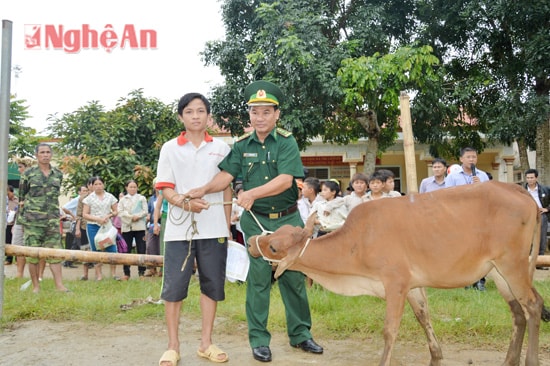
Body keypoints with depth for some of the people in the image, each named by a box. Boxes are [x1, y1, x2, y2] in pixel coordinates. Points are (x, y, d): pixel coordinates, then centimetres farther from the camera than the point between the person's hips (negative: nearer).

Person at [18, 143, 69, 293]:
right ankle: (36, 286, 12)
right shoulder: (28, 174, 1)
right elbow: (22, 196, 7)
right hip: (32, 221, -2)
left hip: (52, 221, 2)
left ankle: (59, 285, 1)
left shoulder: (58, 174, 8)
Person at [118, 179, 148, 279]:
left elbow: (145, 211, 1)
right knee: (126, 251, 3)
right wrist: (131, 217, -13)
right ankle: (126, 273, 12)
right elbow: (120, 212, 1)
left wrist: (137, 216, -17)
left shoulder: (142, 198, 11)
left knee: (141, 250, -2)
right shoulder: (122, 199, 13)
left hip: (139, 227, -1)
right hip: (126, 227, 1)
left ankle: (141, 272, 4)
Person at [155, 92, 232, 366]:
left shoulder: (221, 148, 8)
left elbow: (226, 189, 11)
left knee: (212, 284, 7)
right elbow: (165, 189, -1)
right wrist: (185, 203, -21)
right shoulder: (170, 148, 4)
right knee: (174, 286, 1)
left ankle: (206, 343, 21)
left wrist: (227, 225, 8)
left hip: (213, 227, 2)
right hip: (179, 227, -1)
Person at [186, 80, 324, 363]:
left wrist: (253, 193, -30)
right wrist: (205, 189, -24)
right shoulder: (241, 145, 4)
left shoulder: (286, 142, -5)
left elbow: (285, 179, -18)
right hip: (256, 220, 1)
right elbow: (226, 175, -4)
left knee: (293, 276, 8)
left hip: (288, 218, -1)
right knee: (258, 278, 4)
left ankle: (300, 334, 24)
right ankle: (259, 340, 16)